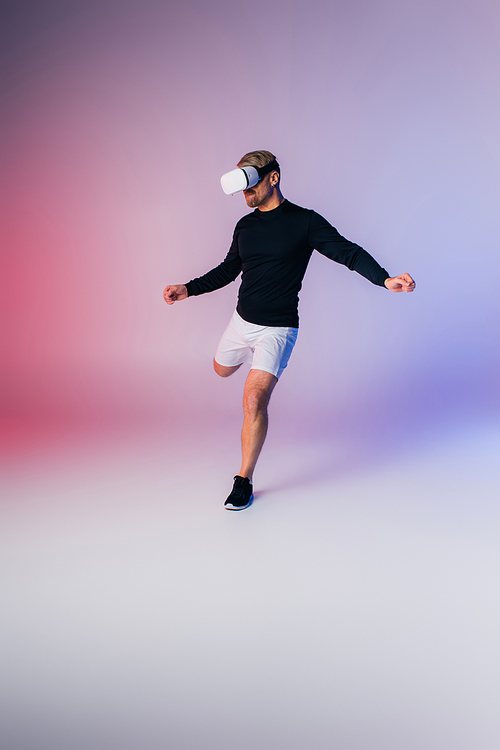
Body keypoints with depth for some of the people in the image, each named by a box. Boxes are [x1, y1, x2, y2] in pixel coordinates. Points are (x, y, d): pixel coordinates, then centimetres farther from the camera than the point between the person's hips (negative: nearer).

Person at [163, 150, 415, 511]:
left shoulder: (305, 221, -11)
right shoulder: (245, 225, 5)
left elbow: (348, 251, -15)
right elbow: (229, 269, 17)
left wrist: (385, 279, -30)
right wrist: (188, 289, 8)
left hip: (277, 328, -6)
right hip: (241, 319, 6)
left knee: (255, 398, -19)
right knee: (223, 369, 27)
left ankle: (245, 481, -4)